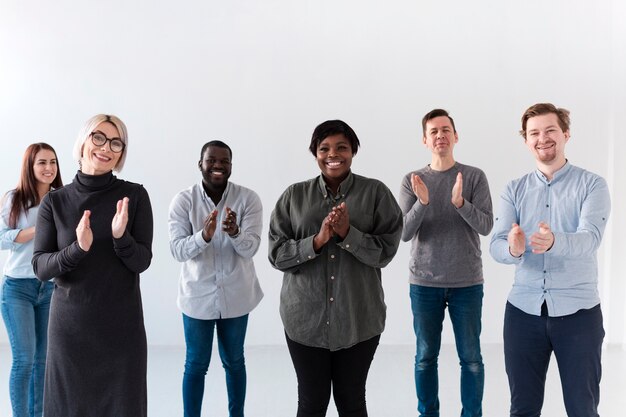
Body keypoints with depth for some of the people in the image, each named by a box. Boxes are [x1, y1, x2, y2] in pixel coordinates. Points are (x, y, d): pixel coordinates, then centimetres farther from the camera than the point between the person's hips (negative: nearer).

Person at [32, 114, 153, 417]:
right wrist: (77, 248, -23)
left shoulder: (134, 196, -5)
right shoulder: (54, 202, -2)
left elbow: (142, 262, -7)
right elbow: (40, 268, -5)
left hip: (122, 325, 0)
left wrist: (121, 237, -26)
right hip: (69, 324, 1)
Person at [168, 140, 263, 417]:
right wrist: (203, 236, -35)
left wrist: (234, 232, -38)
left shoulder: (248, 199, -10)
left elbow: (250, 248, -16)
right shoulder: (183, 200, -10)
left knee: (234, 362, 18)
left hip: (236, 296, 1)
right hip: (197, 296, -1)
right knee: (196, 365, 11)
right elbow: (177, 250, -16)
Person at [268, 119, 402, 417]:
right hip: (305, 317, 1)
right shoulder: (294, 196, 1)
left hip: (359, 319, -1)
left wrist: (348, 234, -21)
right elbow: (276, 254, -3)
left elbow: (385, 252, -7)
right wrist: (317, 241, -18)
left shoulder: (376, 193, -2)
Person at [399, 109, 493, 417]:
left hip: (467, 283, 0)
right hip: (424, 283, 1)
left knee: (471, 358, 6)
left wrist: (460, 202, -26)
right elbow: (404, 233, -5)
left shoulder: (475, 177, 0)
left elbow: (485, 226, -8)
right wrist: (422, 202, -22)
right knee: (425, 357, 8)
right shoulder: (412, 181, 2)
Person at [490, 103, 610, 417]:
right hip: (523, 310, 2)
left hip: (577, 311, -2)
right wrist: (512, 248, -30)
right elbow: (496, 246, -5)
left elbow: (589, 239, -19)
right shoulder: (514, 190, 6)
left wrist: (553, 242, -41)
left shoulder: (592, 185, -2)